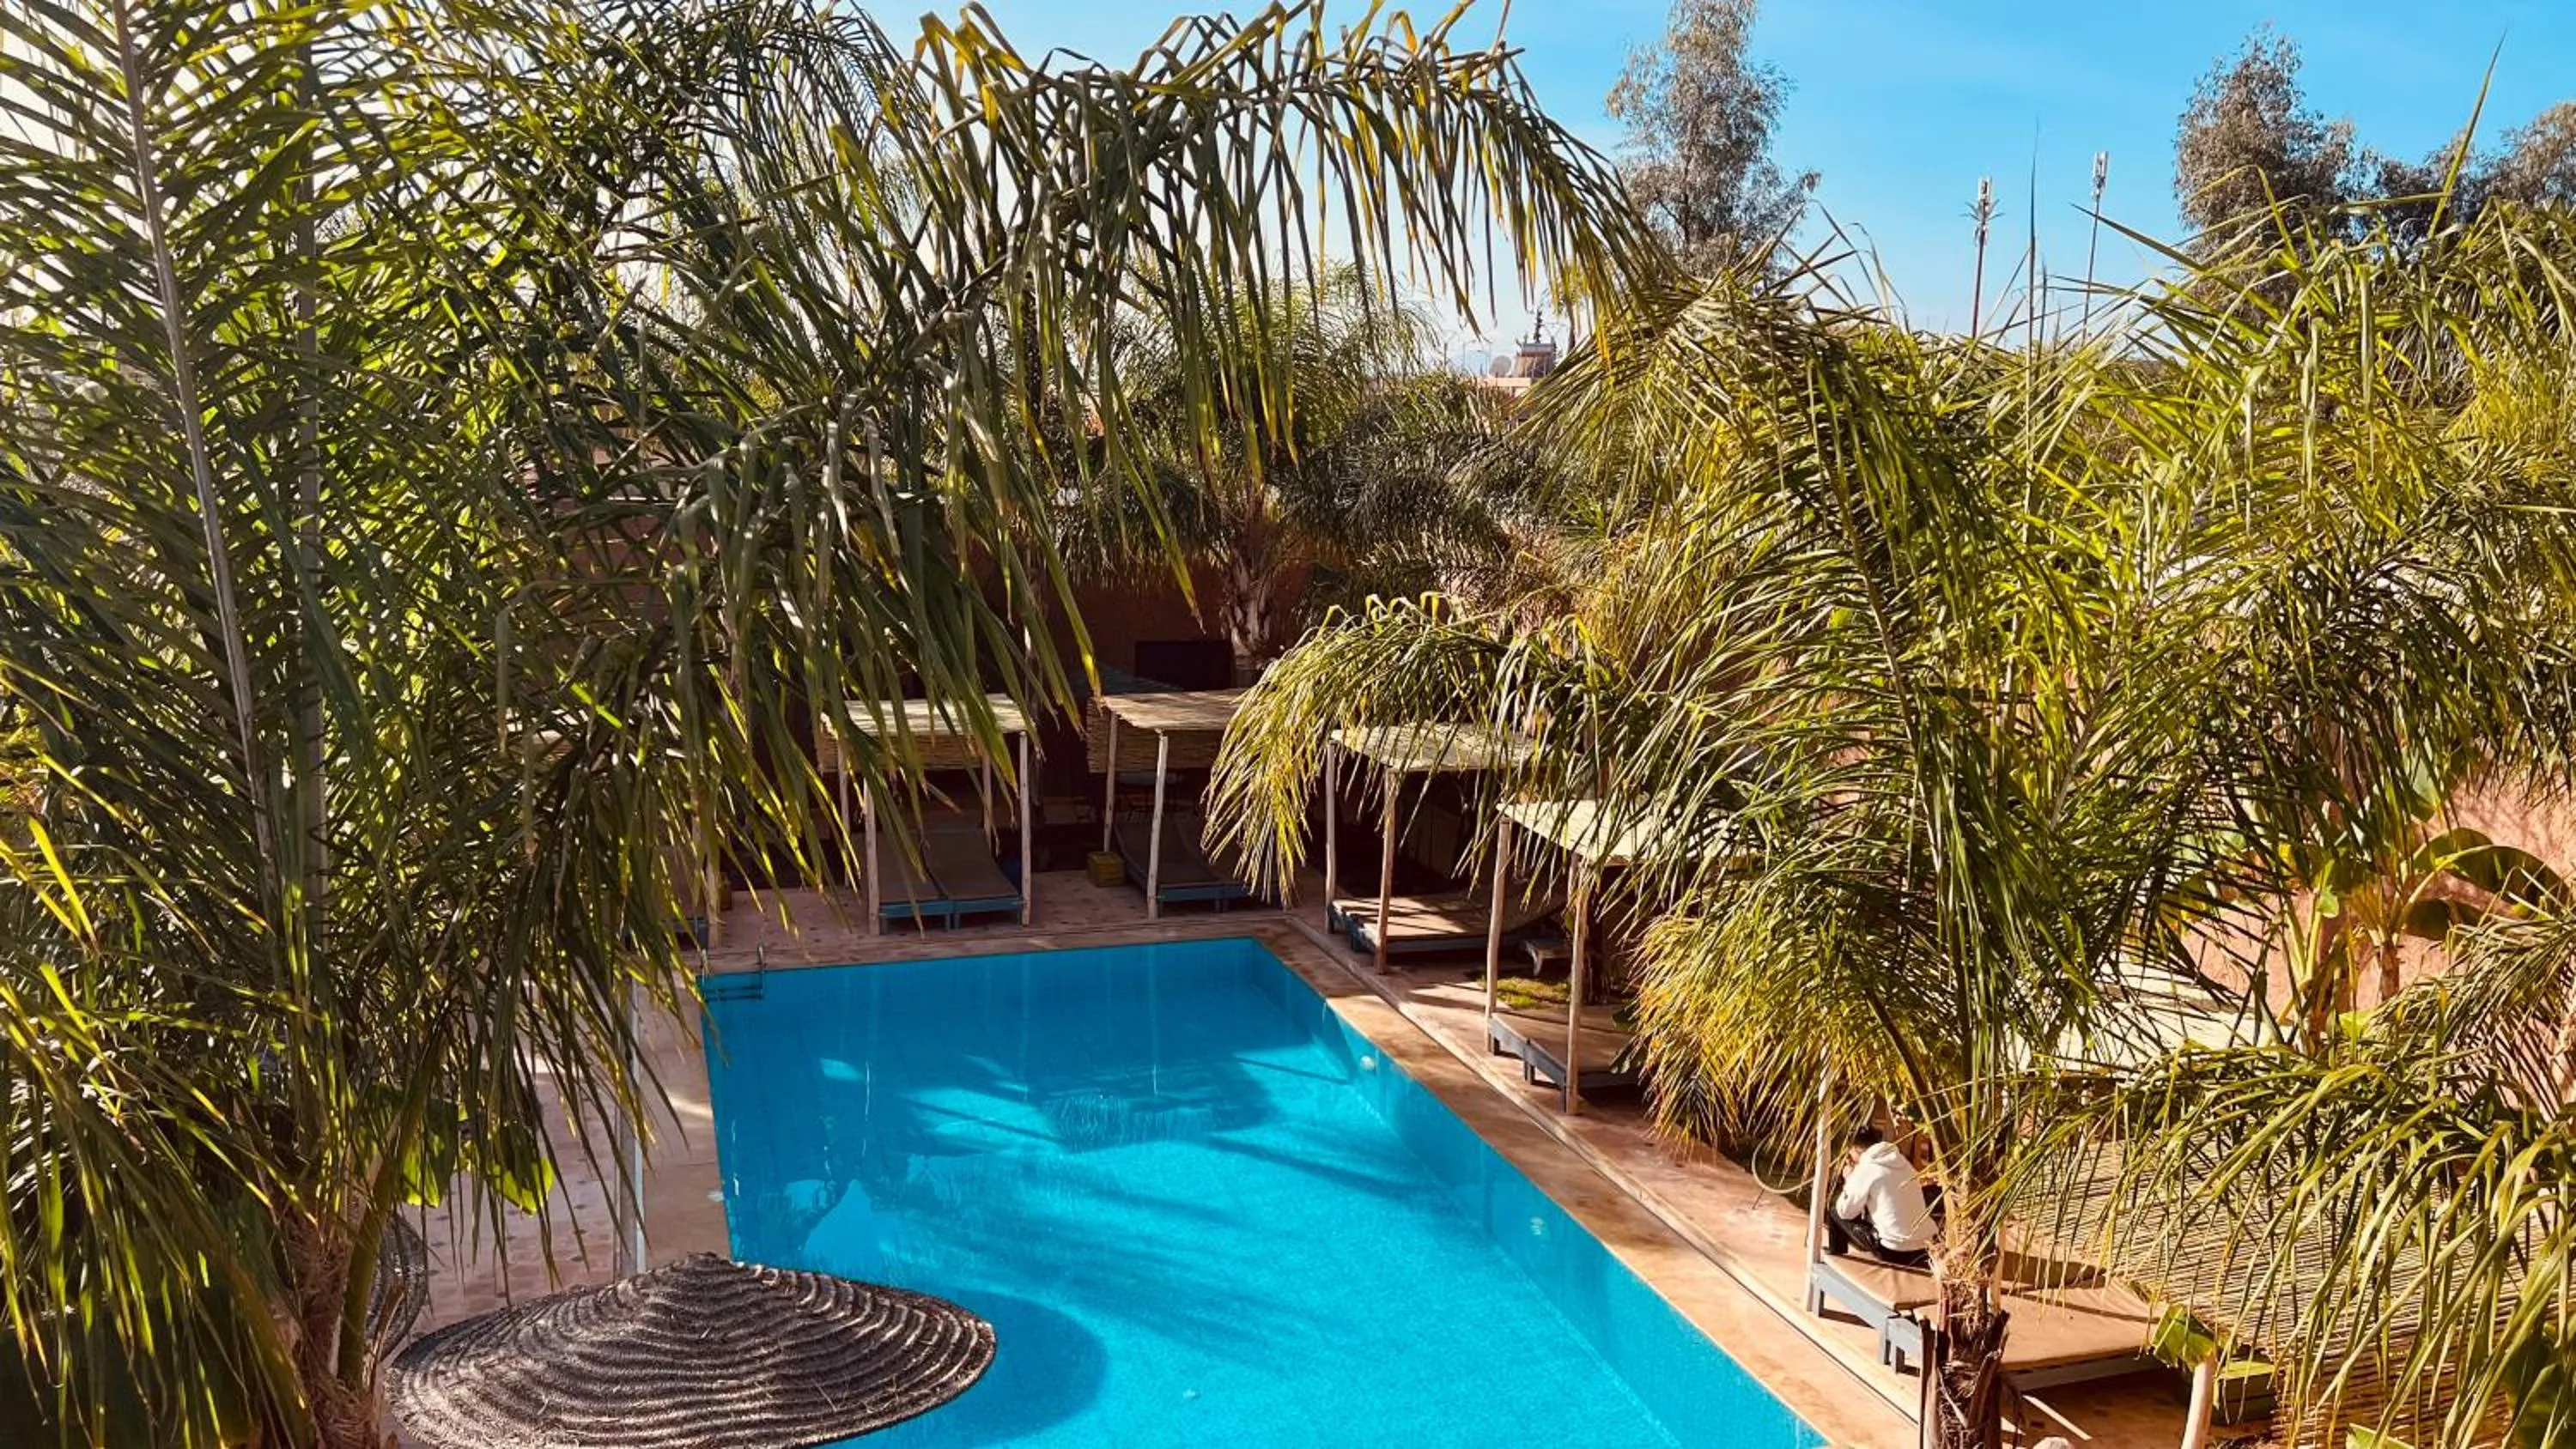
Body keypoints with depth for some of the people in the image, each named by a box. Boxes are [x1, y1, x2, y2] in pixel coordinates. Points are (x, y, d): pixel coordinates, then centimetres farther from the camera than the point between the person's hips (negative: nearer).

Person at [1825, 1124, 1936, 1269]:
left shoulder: (1865, 1168, -8)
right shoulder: (1902, 1162, 13)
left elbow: (1845, 1211, -1)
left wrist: (1849, 1179, 12)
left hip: (1895, 1252, -7)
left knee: (1835, 1210, 10)